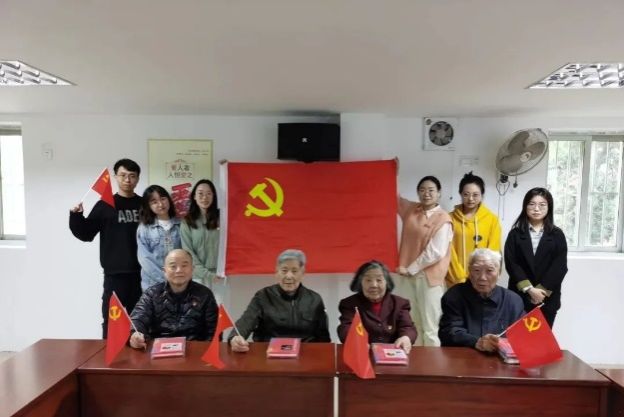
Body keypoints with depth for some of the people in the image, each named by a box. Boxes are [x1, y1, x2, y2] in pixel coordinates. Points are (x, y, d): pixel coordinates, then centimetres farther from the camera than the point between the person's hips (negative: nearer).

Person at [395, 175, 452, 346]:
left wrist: (410, 269, -11)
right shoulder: (411, 210, 9)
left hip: (429, 277, -6)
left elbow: (435, 252, -15)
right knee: (410, 324, 12)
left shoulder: (442, 219, -8)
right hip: (408, 275, 6)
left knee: (430, 327, 0)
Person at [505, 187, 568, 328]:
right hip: (520, 296, 0)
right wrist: (529, 289, -14)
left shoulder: (557, 235, 5)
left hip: (548, 299, 1)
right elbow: (511, 264, -5)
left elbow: (560, 266, -3)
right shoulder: (515, 233, 3)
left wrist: (542, 290, -12)